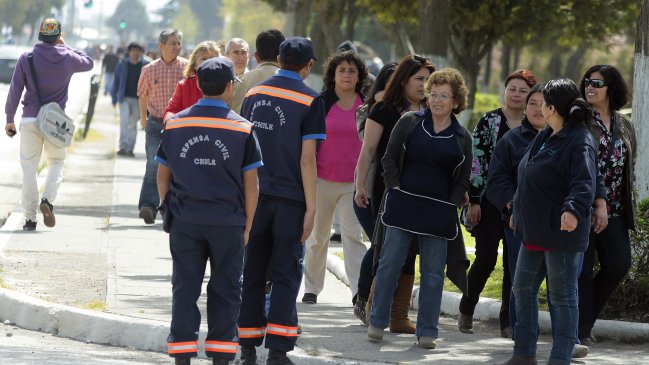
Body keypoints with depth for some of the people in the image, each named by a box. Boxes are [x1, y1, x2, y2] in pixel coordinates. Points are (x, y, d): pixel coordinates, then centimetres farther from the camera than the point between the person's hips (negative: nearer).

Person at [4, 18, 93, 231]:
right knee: (56, 163, 16)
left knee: (29, 168, 5)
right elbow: (89, 63, 22)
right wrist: (66, 47, 24)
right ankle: (48, 200, -10)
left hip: (30, 120, -1)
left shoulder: (26, 59, -4)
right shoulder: (68, 58, -1)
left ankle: (30, 218, 4)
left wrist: (9, 119, 6)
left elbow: (15, 91, -3)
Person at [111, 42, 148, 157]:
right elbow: (116, 82, 9)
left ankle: (130, 149, 10)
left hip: (138, 100, 0)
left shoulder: (145, 66, 2)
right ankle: (123, 147, -14)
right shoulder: (122, 65, 4)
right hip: (125, 98, 0)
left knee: (133, 124, 4)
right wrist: (114, 99, 7)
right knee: (124, 121, -13)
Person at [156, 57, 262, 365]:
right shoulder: (242, 129, -5)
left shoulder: (175, 124, 2)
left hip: (184, 222, 2)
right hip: (228, 223, -2)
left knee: (185, 289, 7)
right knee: (224, 290, 7)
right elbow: (251, 184, -3)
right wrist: (247, 225, 6)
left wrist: (169, 212, 19)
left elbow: (162, 176, 8)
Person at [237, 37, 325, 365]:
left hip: (255, 196, 4)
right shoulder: (309, 101, -7)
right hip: (290, 199, -4)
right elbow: (307, 159, -11)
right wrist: (310, 208, -8)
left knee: (252, 273, 10)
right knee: (285, 276, 1)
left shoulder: (254, 94, 7)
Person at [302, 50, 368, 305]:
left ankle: (359, 291, -17)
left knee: (353, 235, -10)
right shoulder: (321, 103, -1)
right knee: (318, 235, 9)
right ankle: (312, 288, 21)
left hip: (354, 183, 0)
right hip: (323, 180, 0)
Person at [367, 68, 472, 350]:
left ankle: (427, 331, 8)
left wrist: (452, 204, 1)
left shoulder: (462, 137, 7)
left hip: (439, 211, 1)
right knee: (390, 262, -2)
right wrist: (395, 189, -2)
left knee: (433, 272, 2)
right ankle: (377, 322, 8)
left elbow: (463, 178, 12)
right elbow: (390, 158, 7)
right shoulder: (410, 123, 3)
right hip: (403, 205, -1)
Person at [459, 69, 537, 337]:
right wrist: (474, 200, -8)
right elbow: (475, 161, -3)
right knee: (486, 258, -8)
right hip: (490, 201, -2)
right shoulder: (489, 121, 0)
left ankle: (508, 322, 8)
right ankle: (466, 310, 12)